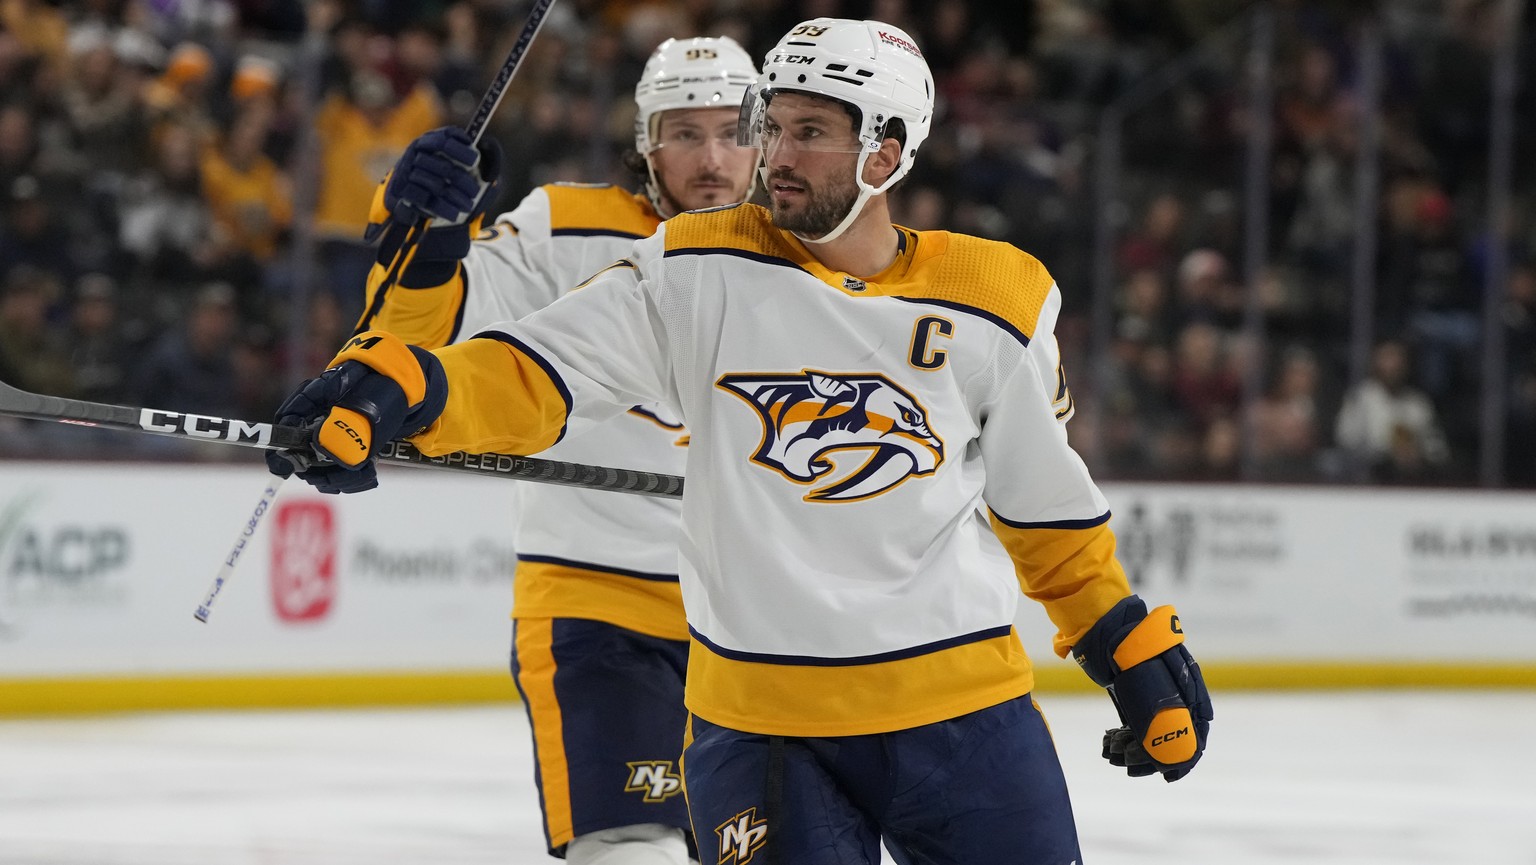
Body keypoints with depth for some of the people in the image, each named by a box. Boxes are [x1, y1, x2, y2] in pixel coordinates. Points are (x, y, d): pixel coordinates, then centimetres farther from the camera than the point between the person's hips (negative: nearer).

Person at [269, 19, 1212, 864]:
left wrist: (1137, 651, 14)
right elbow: (533, 378, -8)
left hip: (962, 706, 1)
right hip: (757, 719, -1)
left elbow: (1044, 501, 13)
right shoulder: (698, 272, -1)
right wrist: (397, 387, -25)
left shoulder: (991, 304, 2)